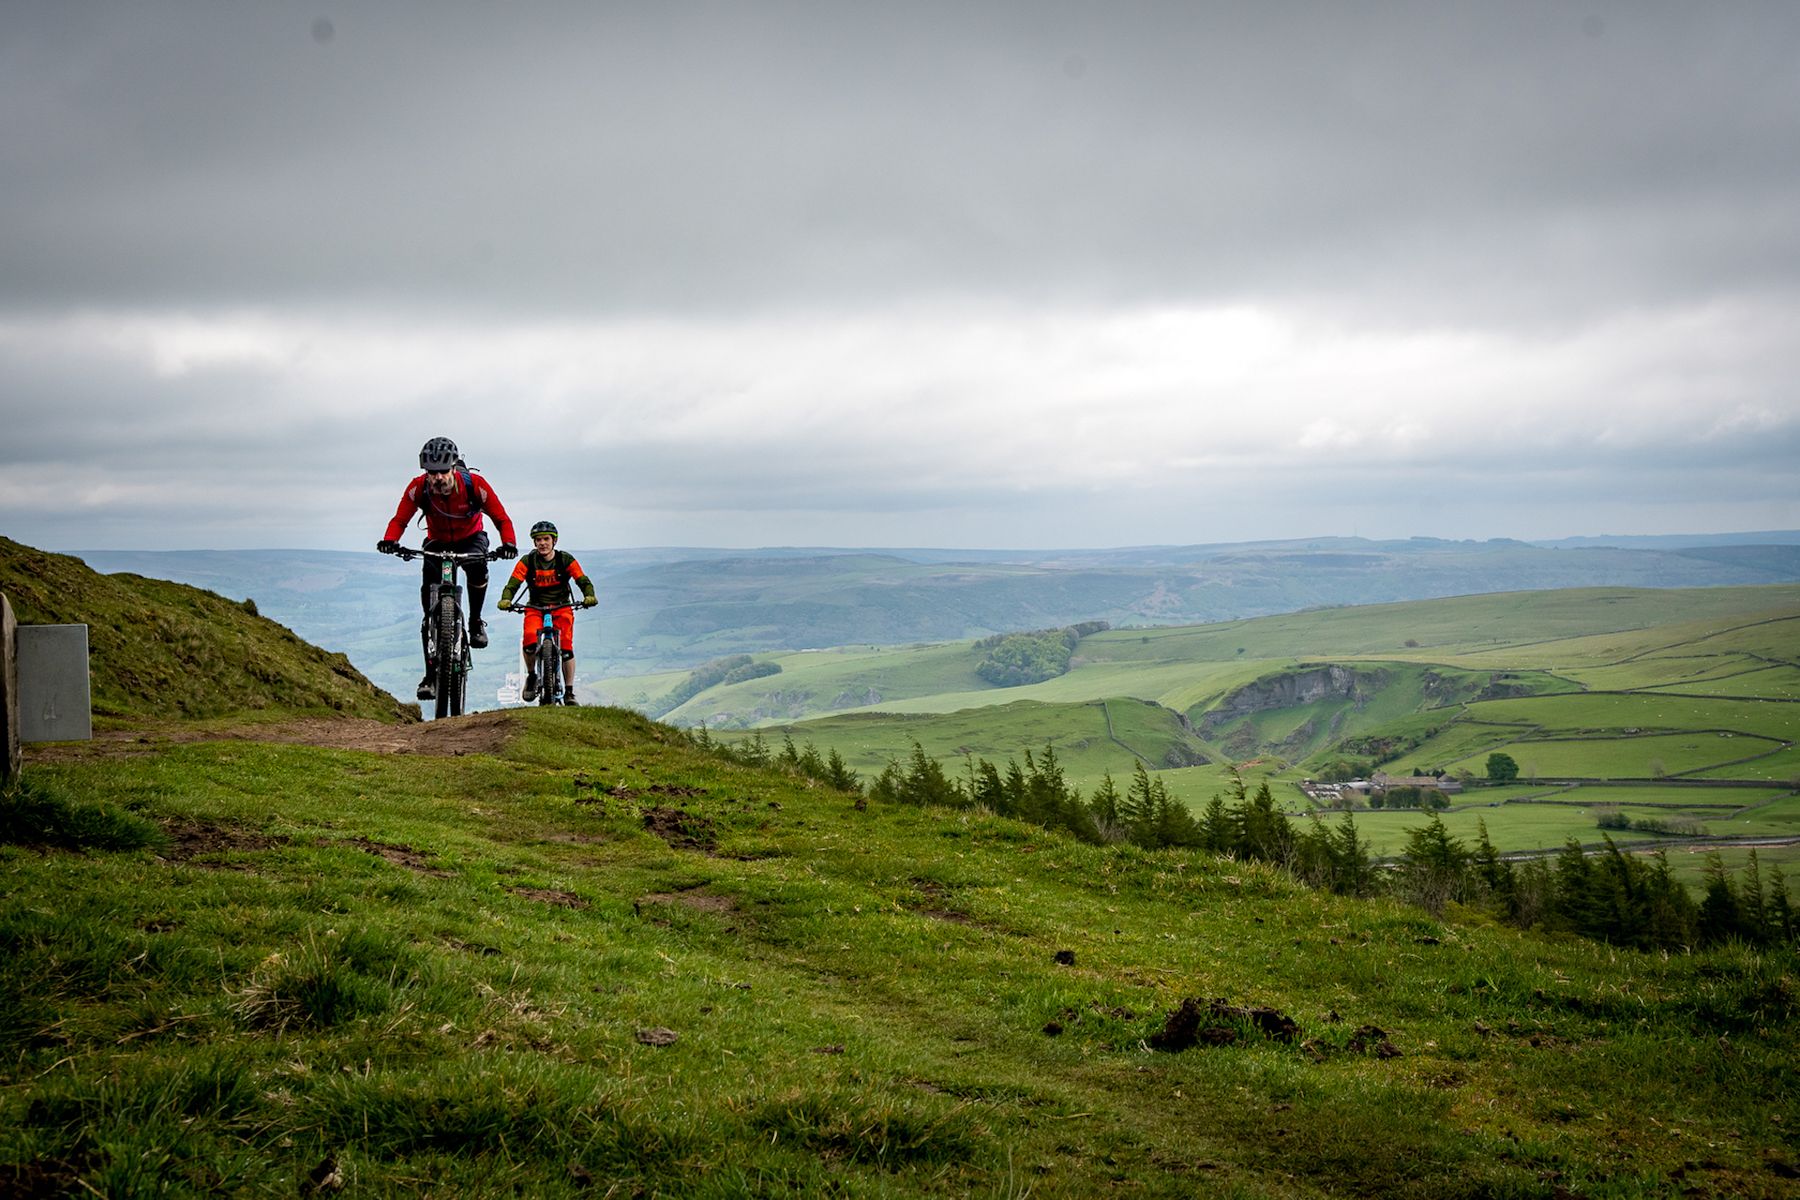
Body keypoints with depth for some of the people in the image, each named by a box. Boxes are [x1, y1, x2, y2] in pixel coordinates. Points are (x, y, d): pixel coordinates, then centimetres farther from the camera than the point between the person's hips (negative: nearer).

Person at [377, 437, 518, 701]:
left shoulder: (474, 484, -29)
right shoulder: (418, 488, -26)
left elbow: (501, 518, -24)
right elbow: (399, 520, -21)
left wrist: (509, 543, -43)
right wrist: (389, 540, -43)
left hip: (471, 538, -1)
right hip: (437, 542, 1)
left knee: (477, 567, -37)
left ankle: (475, 622, -10)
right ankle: (431, 674, -8)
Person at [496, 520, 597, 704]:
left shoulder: (566, 560, -6)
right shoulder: (527, 561, -7)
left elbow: (583, 581, -11)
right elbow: (512, 584, -14)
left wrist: (589, 596, -32)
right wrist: (505, 600, -34)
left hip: (561, 608, 0)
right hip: (535, 608, 0)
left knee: (566, 647, -17)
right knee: (530, 639, -27)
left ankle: (569, 693, -5)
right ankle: (531, 676, 0)